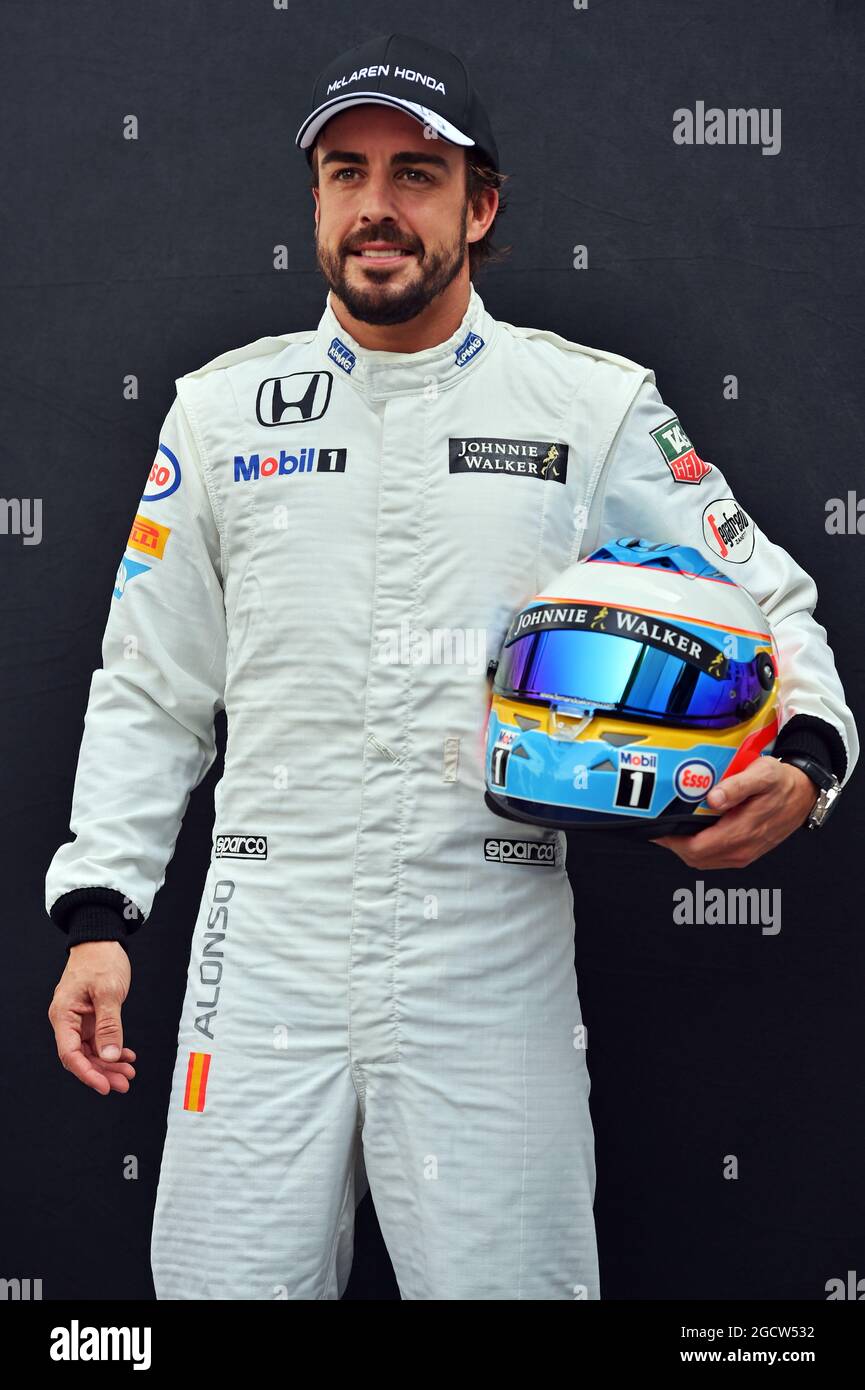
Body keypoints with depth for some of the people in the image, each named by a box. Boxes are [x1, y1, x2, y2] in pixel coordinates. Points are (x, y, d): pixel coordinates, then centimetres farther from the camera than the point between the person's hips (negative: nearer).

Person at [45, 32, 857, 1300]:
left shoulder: (594, 407, 4)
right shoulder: (222, 409, 9)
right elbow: (150, 690, 12)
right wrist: (99, 912, 4)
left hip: (494, 958, -1)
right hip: (266, 947, 2)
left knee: (511, 1273, 1)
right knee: (229, 1275, 4)